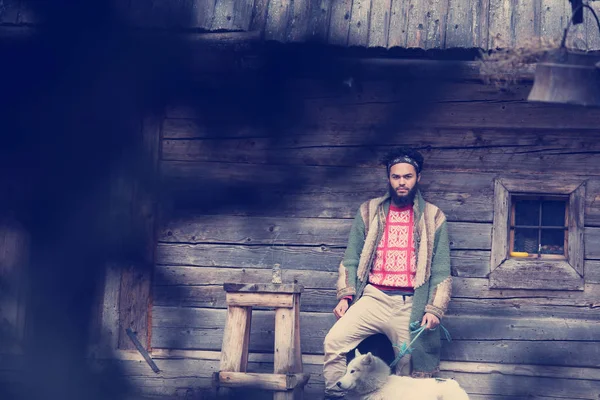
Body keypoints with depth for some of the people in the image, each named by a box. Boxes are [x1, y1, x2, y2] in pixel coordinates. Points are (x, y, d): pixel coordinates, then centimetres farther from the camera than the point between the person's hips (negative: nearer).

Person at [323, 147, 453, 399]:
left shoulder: (434, 218, 5)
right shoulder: (369, 212, 8)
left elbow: (441, 271, 4)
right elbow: (351, 259, 9)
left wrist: (434, 310, -6)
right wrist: (346, 295, -3)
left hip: (411, 305, -1)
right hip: (374, 298, 1)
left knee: (410, 373, 1)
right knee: (334, 340, -20)